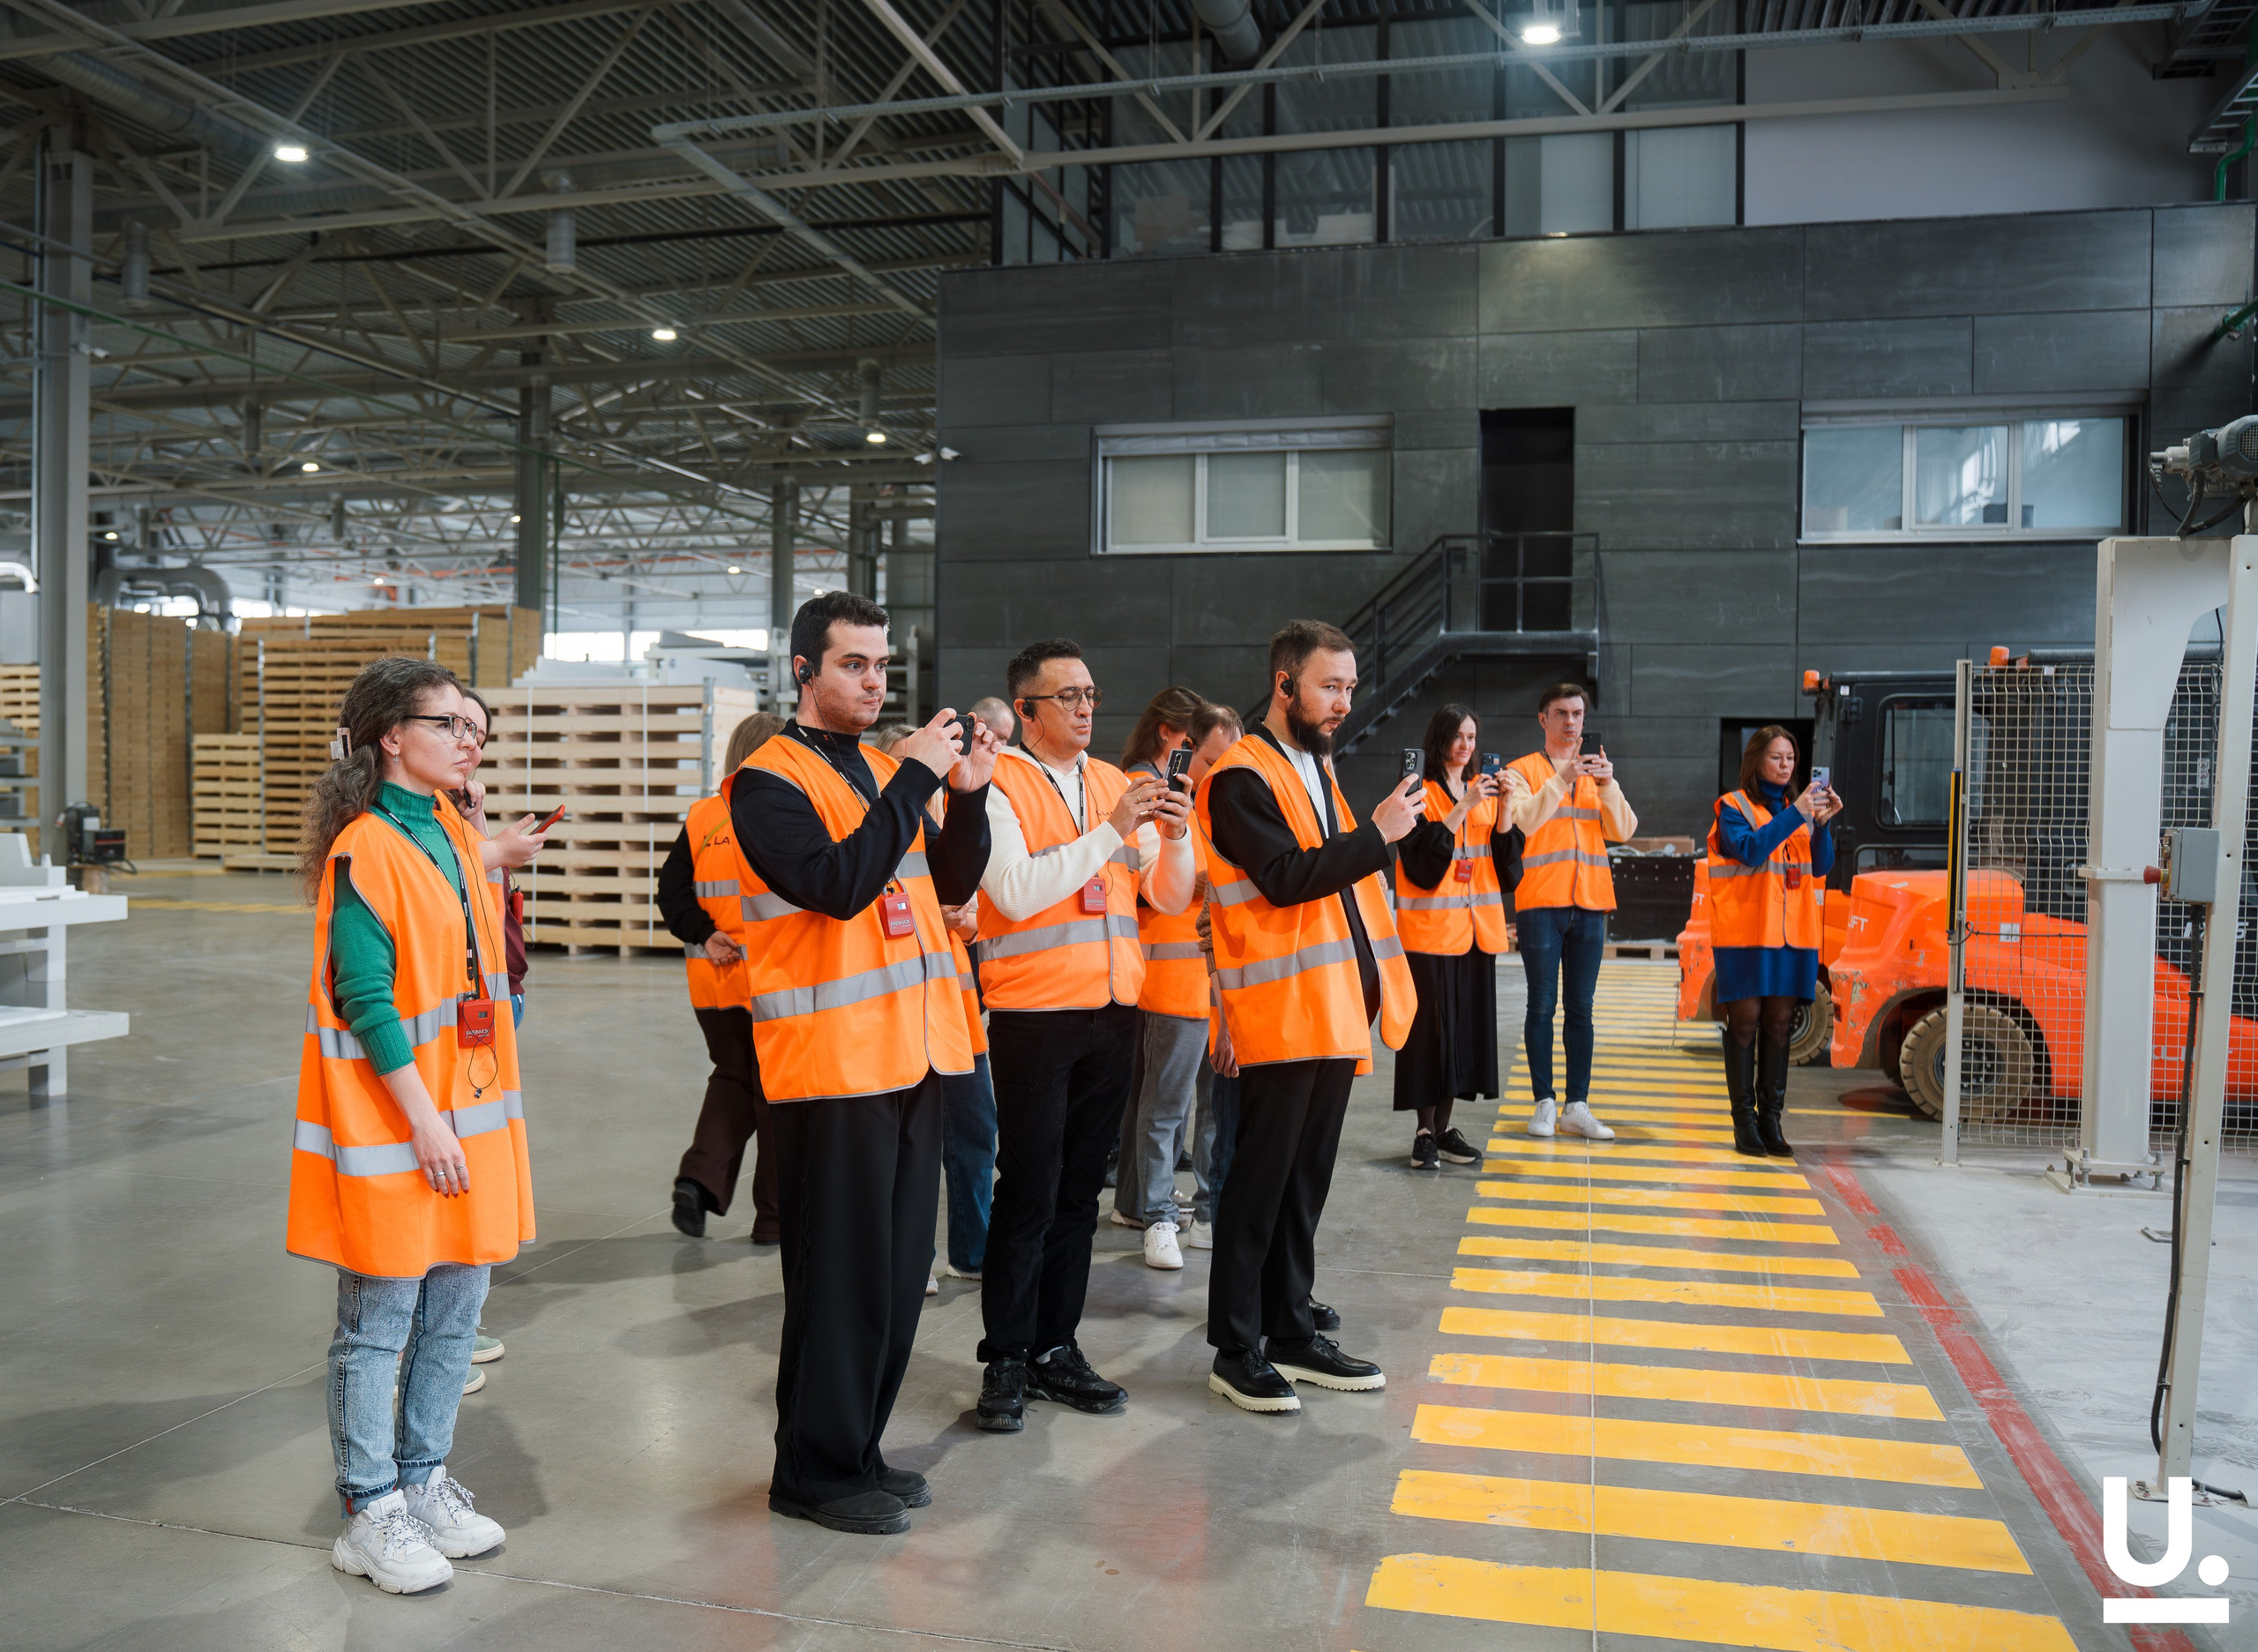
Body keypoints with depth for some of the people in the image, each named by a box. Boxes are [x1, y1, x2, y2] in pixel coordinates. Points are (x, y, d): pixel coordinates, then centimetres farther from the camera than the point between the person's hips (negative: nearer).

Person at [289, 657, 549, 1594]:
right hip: (390, 1123, -8)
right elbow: (365, 1000, -18)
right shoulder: (363, 851, -16)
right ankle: (371, 1515, 18)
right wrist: (423, 1120, -19)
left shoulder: (447, 830, 9)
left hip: (467, 1108, 8)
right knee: (378, 1325, 4)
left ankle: (425, 1482, 30)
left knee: (456, 1314, 15)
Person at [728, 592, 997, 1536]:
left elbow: (951, 885, 14)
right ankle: (815, 1470, 15)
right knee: (840, 1271, -1)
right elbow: (836, 884, -23)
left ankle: (857, 1449, 27)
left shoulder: (884, 770, 16)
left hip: (912, 1051, 8)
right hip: (828, 1062, -8)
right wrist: (915, 778, -19)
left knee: (900, 1264, 13)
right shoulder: (769, 780, -8)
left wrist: (967, 795, -2)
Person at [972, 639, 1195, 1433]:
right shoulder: (997, 785, -6)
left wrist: (1174, 839, -9)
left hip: (1111, 1010, 6)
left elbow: (1170, 898, 11)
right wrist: (1110, 833, -20)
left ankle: (1056, 1348, 23)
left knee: (1079, 1188, 12)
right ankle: (1007, 1361, 11)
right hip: (1033, 1011, -6)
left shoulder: (1116, 784, 12)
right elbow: (1016, 892, -19)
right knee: (1027, 1193, -2)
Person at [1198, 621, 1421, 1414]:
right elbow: (1284, 878, -20)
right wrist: (1376, 833, -21)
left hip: (1334, 1010, 9)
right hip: (1278, 1014, -9)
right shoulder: (1241, 777, -10)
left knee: (1306, 1179, 14)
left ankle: (1290, 1331, 25)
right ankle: (1235, 1350, 9)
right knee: (1259, 1182, -1)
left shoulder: (1317, 768, 18)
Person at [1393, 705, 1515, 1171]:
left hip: (1475, 925, 6)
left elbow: (1503, 853, 8)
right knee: (1430, 1024, -4)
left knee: (1467, 1023, 8)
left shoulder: (1483, 789, 14)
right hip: (1431, 925, -6)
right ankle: (1425, 1132, 3)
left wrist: (1504, 805, -7)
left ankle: (1444, 1127, 17)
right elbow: (1423, 854, -16)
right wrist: (1464, 807, -20)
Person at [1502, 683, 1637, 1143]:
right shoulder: (1523, 770, 4)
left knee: (1581, 1007, 5)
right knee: (1542, 1004, -1)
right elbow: (1522, 821, -14)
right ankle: (1544, 1104, 4)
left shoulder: (1596, 771, 16)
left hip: (1589, 903, 4)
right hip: (1540, 902, -4)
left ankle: (1578, 1107, 7)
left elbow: (1622, 831, 4)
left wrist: (1608, 785, -11)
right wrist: (1562, 778, -19)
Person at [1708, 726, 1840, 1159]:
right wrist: (1795, 814, -18)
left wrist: (1822, 823, -9)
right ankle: (1744, 1119, 0)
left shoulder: (1800, 807, 15)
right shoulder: (1733, 807, 2)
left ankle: (1771, 1119, 9)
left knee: (1779, 1022, 4)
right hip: (1745, 930, -4)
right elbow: (1749, 850, -15)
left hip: (1793, 933, 4)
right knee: (1745, 1019, -4)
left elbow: (1821, 867, 6)